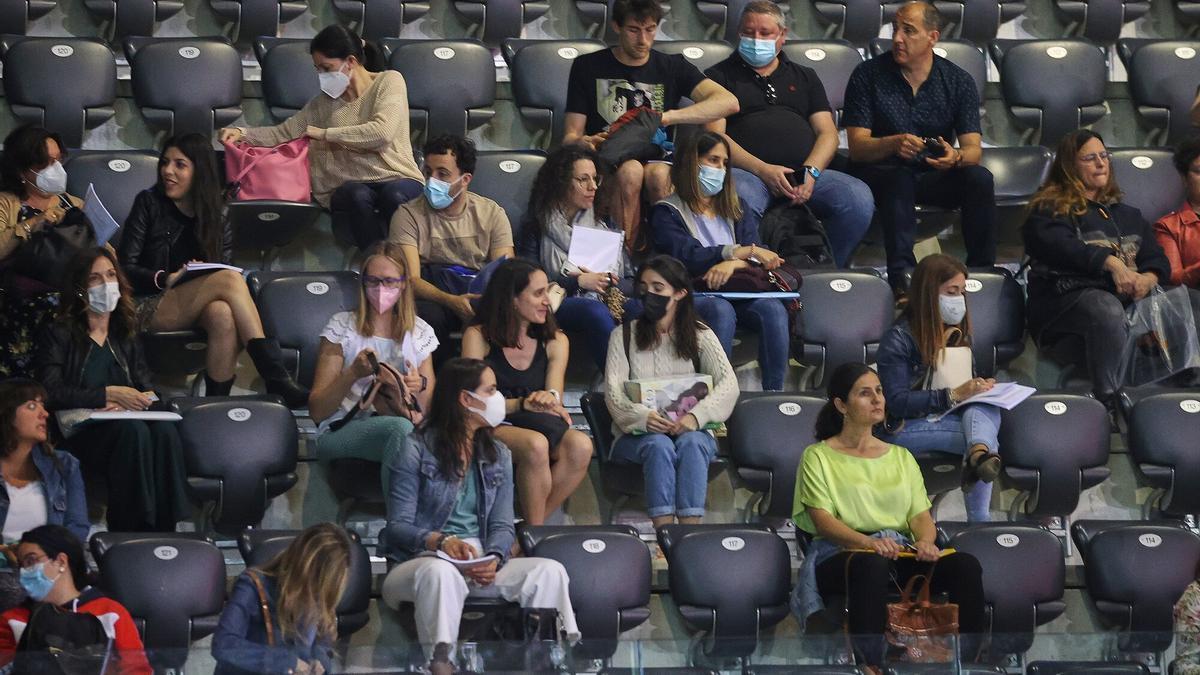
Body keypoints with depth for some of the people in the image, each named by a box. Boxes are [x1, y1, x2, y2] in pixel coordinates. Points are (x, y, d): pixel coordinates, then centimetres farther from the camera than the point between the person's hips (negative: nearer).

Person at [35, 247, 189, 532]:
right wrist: (109, 394, -12)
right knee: (132, 430, -36)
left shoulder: (126, 337, 23)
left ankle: (166, 528, -35)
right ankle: (130, 530, -37)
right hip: (79, 433, -4)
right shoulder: (59, 335, 7)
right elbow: (50, 393, -7)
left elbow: (148, 392, 15)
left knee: (164, 430, -31)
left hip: (121, 426, 4)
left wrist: (123, 403, -9)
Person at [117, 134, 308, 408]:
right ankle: (277, 380, -37)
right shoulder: (149, 204, 4)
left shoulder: (216, 220, 15)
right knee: (229, 280, -28)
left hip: (191, 310, 3)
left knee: (224, 314, -36)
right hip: (147, 307, -3)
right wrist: (165, 279, -20)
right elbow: (125, 267, -2)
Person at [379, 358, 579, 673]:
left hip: (481, 565, 5)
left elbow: (502, 525, 9)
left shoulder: (498, 456, 16)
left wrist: (493, 558, -14)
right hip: (420, 560, -5)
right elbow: (398, 525, -5)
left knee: (549, 571, -21)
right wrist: (440, 541, -25)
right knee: (441, 572, -42)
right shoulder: (416, 449, 0)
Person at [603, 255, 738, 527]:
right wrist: (643, 417, -25)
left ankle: (690, 525, -48)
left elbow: (728, 385, -5)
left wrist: (696, 416, -25)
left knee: (691, 443, -35)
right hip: (636, 435, 0)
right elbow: (613, 391, -2)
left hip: (691, 431, 0)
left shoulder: (700, 336, 10)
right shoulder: (624, 336, 12)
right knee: (659, 445, -34)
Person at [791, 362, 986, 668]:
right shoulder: (818, 457, 9)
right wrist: (868, 542, -25)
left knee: (966, 565, -28)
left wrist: (925, 541, -13)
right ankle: (871, 664, -49)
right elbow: (822, 519, -5)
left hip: (901, 553, 4)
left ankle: (965, 663, -36)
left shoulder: (901, 457, 24)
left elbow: (921, 515, 13)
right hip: (842, 555, -4)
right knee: (871, 564, -43)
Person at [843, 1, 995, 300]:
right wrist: (893, 144, -34)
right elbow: (857, 147, -11)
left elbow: (973, 148, -7)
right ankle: (901, 278, -48)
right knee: (899, 179, -36)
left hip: (936, 175, 2)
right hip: (882, 172, -2)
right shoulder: (868, 76, -4)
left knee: (979, 178, -27)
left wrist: (955, 157, -33)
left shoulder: (959, 81, 1)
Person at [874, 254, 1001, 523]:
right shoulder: (899, 339, -5)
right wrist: (953, 396, -20)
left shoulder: (959, 334, 18)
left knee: (984, 409, -35)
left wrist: (981, 388, -1)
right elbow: (897, 402, -13)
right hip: (906, 428, -4)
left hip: (952, 418, 4)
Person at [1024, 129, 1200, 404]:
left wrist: (1149, 278, -6)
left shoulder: (1128, 215, 30)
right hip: (1069, 296, -6)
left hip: (1130, 294, 6)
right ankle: (1111, 398, -46)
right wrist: (1111, 263, -23)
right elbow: (1061, 247, -9)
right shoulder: (1049, 209, 11)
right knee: (1106, 308, -40)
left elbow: (1157, 257, 19)